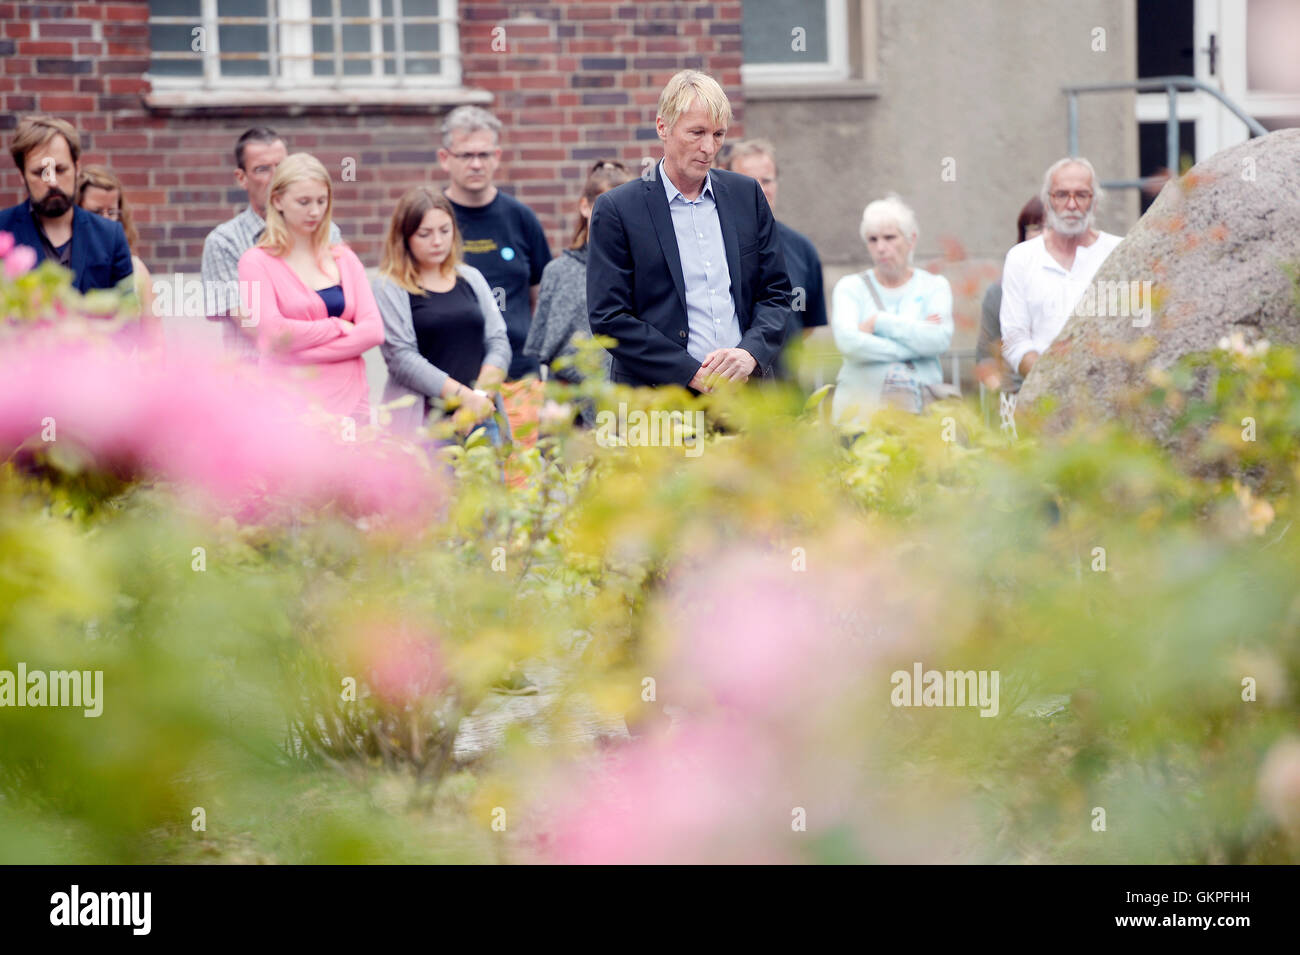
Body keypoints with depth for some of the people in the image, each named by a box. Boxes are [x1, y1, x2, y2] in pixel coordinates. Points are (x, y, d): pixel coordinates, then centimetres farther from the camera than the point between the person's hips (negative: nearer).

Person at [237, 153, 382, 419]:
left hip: (351, 402, 4)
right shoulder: (256, 262, 3)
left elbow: (374, 331, 4)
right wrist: (339, 326, -1)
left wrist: (303, 353, -6)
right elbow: (273, 332, -11)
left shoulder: (344, 258, 15)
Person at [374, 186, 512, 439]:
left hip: (481, 415, 4)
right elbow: (402, 357, -9)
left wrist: (482, 393, -7)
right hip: (422, 417, -4)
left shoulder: (471, 278, 16)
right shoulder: (390, 288, 1)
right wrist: (463, 396, -14)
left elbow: (498, 341, 10)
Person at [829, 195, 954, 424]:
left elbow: (939, 339, -5)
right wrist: (915, 345, -5)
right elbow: (848, 342, -6)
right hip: (860, 405, 0)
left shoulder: (934, 286, 14)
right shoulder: (849, 287, 12)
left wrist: (879, 322, -4)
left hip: (921, 406, 0)